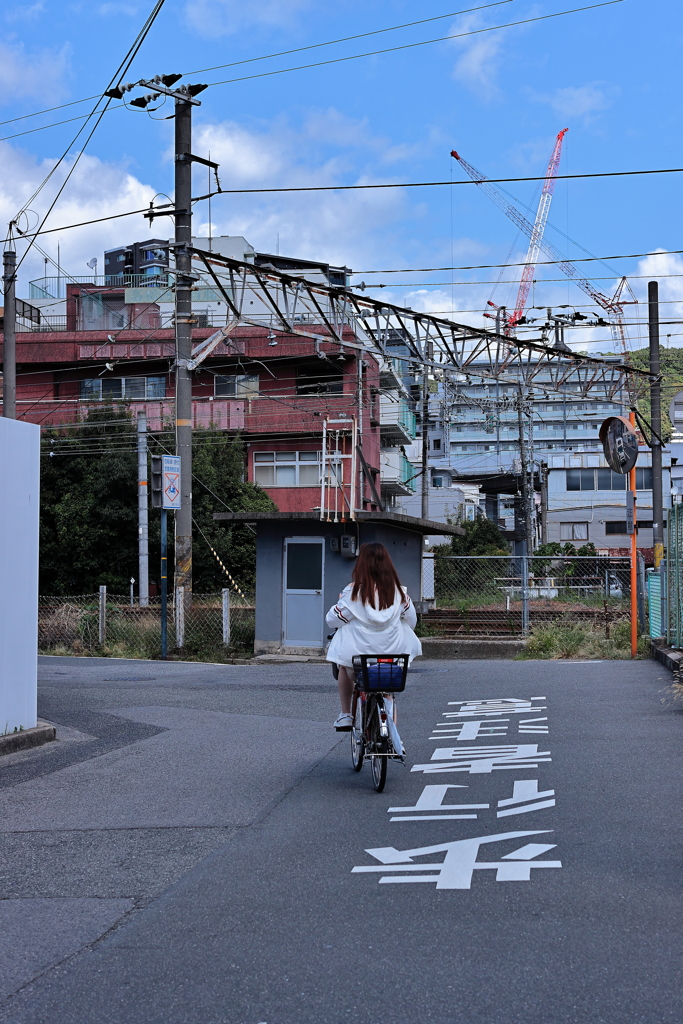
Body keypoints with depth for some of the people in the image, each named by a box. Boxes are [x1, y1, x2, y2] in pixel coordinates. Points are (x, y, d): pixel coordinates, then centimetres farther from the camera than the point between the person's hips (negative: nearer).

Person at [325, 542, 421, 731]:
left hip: (357, 653, -2)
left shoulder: (354, 591, -13)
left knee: (344, 667, 31)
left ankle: (345, 715, 29)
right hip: (393, 653, 2)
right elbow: (411, 621, 7)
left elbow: (332, 620, -6)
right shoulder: (399, 591, -4)